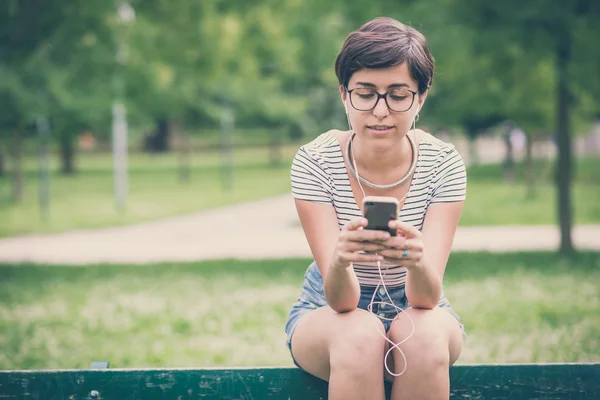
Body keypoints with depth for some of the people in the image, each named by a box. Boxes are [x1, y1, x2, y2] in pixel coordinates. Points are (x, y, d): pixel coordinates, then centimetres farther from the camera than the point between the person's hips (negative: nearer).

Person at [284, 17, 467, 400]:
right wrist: (339, 261, -48)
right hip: (327, 312, -1)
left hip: (415, 309, 1)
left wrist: (418, 262, -47)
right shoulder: (314, 162, -17)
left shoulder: (443, 163, -15)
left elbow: (427, 297, -23)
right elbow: (341, 300, -24)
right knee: (358, 334, -36)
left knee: (424, 333, -35)